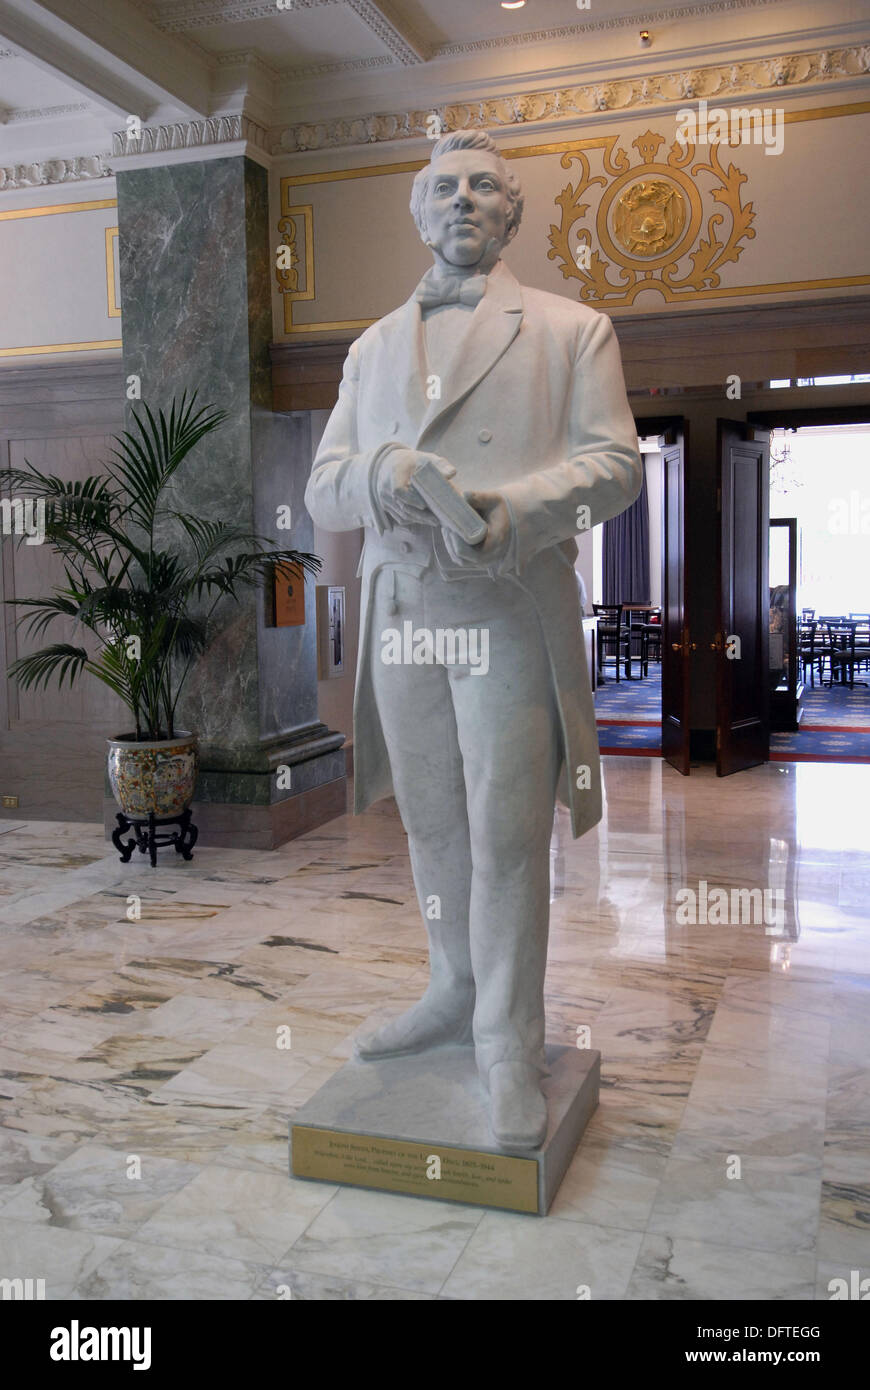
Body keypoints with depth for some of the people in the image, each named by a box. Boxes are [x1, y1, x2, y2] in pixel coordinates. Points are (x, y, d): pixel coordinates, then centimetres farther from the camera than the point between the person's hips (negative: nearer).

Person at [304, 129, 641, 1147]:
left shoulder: (572, 329, 11)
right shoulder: (372, 348, 21)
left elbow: (611, 464, 0)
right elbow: (323, 489, 13)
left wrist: (512, 507, -19)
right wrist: (382, 472, -12)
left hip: (511, 615, -4)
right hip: (399, 616, 4)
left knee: (507, 835, -6)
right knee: (433, 826, 10)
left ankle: (510, 1049, 6)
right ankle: (456, 994, 27)